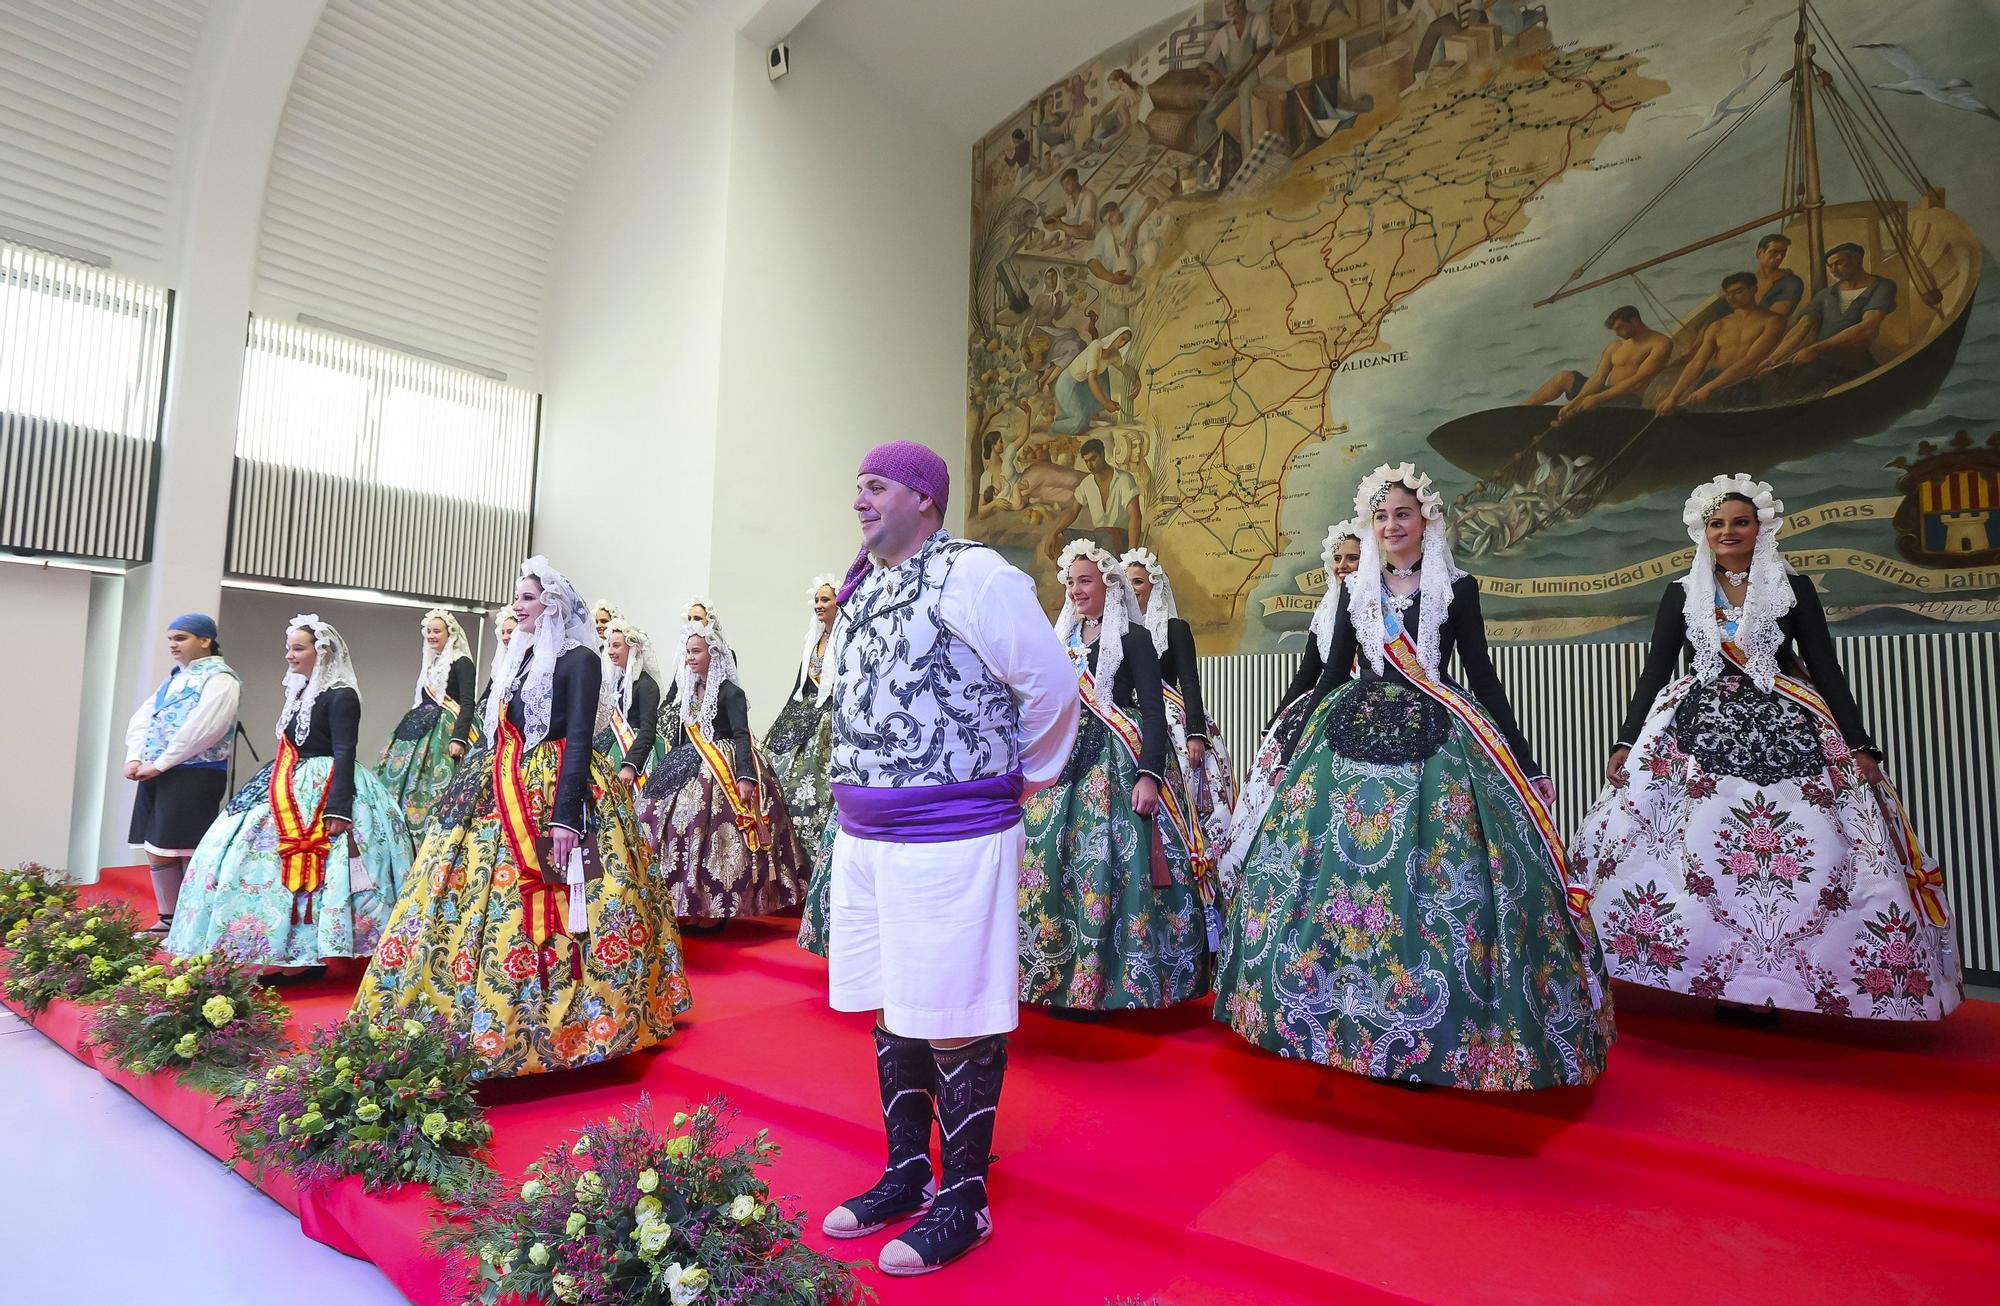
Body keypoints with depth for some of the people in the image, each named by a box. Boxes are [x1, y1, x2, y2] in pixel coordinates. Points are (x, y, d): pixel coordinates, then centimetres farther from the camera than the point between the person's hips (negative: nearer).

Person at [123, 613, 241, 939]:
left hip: (195, 777, -9)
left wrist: (159, 764, -16)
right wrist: (135, 757, -3)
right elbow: (142, 718, 12)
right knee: (156, 850, 12)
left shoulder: (219, 679, -8)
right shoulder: (174, 677, 19)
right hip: (158, 774, 9)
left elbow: (201, 730, -19)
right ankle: (168, 919, 23)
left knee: (188, 851, -5)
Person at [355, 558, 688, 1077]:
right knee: (478, 910, 7)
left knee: (553, 914, -8)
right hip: (504, 797, 8)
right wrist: (475, 789, 18)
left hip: (557, 795, -8)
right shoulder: (517, 657, 17)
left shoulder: (579, 659, -8)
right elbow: (498, 734, 20)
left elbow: (579, 739, -17)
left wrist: (566, 816, -25)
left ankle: (557, 1029, 4)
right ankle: (470, 1021, 18)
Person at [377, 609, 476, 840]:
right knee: (402, 783, 3)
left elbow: (467, 703, -12)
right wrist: (395, 742, 23)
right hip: (418, 731, 8)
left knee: (429, 789, -12)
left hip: (443, 732, -8)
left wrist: (458, 738, -22)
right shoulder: (428, 665, 20)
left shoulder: (461, 662, -3)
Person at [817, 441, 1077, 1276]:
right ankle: (907, 1174, 36)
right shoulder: (861, 589, 13)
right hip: (862, 838, 8)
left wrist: (1029, 774, 2)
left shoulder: (972, 576, -12)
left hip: (951, 841, -8)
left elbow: (1052, 685, -10)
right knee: (891, 1012, 18)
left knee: (953, 1023, 4)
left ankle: (965, 1201, 24)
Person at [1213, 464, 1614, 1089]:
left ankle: (1440, 1032, 11)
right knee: (1339, 865, -1)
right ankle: (1347, 1016, 16)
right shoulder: (1355, 591, 10)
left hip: (1434, 739, -2)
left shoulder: (1458, 588, 3)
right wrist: (1299, 746, 13)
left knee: (1433, 876, -6)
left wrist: (1525, 765, 2)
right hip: (1353, 734, 3)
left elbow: (1484, 679, 4)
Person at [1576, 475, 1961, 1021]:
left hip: (1785, 731, 0)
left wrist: (1859, 745, -1)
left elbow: (1826, 669, 7)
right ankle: (1725, 984, -1)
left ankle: (1772, 984, 1)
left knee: (1794, 850, -12)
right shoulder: (1681, 594, 9)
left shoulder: (1794, 588, 9)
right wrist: (1626, 743, 0)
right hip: (1701, 731, 0)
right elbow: (1655, 670, 7)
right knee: (1702, 848, -12)